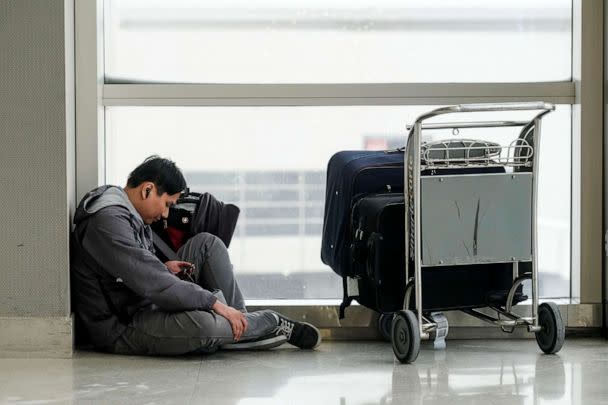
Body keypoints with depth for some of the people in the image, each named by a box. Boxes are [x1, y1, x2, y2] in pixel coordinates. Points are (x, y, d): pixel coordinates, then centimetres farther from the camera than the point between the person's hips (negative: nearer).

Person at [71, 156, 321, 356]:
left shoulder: (129, 215, 12)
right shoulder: (107, 221, -22)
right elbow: (150, 283, -28)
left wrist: (163, 270, 2)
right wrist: (214, 302, -24)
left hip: (146, 306, 11)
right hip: (122, 329, -11)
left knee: (206, 244, 7)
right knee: (201, 324, -36)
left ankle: (239, 325, -3)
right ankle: (273, 324, -8)